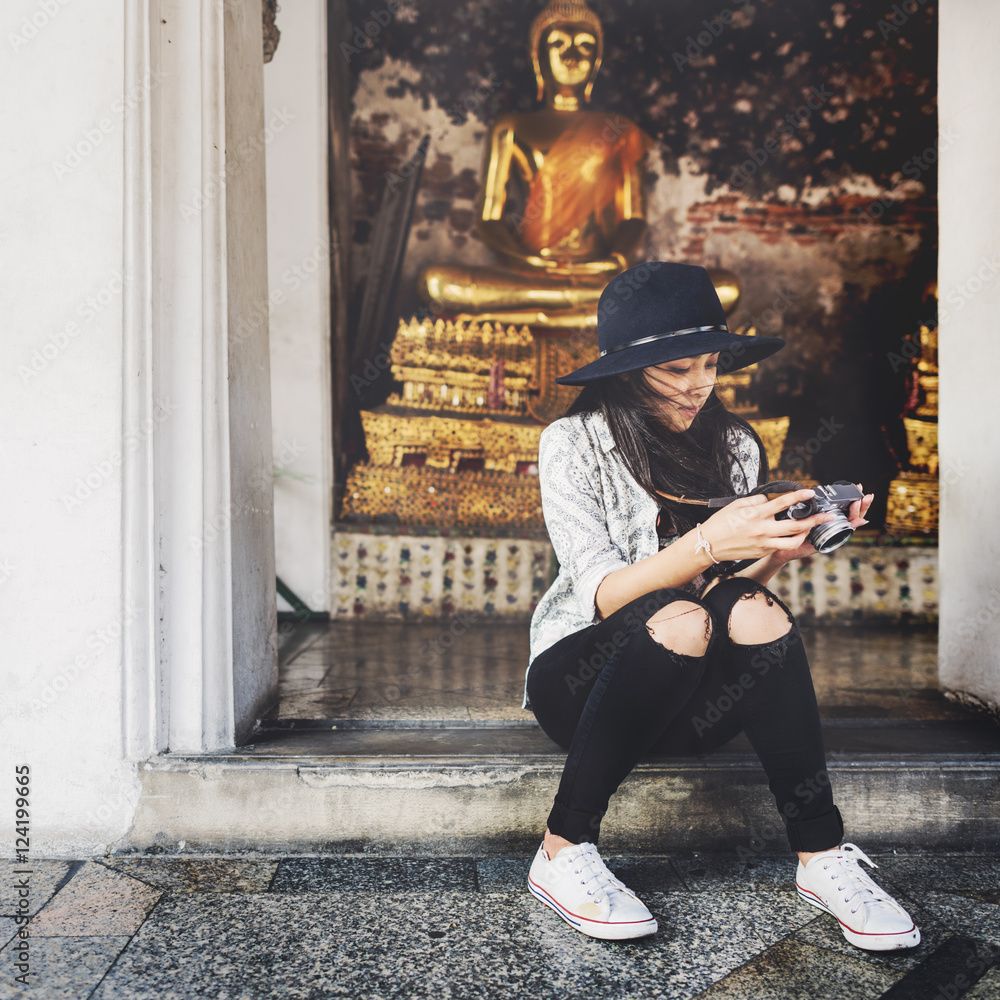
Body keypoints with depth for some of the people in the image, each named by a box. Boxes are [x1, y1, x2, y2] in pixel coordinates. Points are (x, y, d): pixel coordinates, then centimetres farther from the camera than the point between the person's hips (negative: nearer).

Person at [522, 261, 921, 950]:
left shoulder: (734, 446, 5)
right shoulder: (572, 445, -9)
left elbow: (737, 586, 4)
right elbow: (602, 596, -19)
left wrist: (783, 551, -17)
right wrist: (707, 543, -34)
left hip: (692, 699, 3)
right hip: (582, 679, -3)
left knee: (753, 610, -29)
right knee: (678, 620, -35)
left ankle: (823, 856, -23)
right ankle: (564, 853, -24)